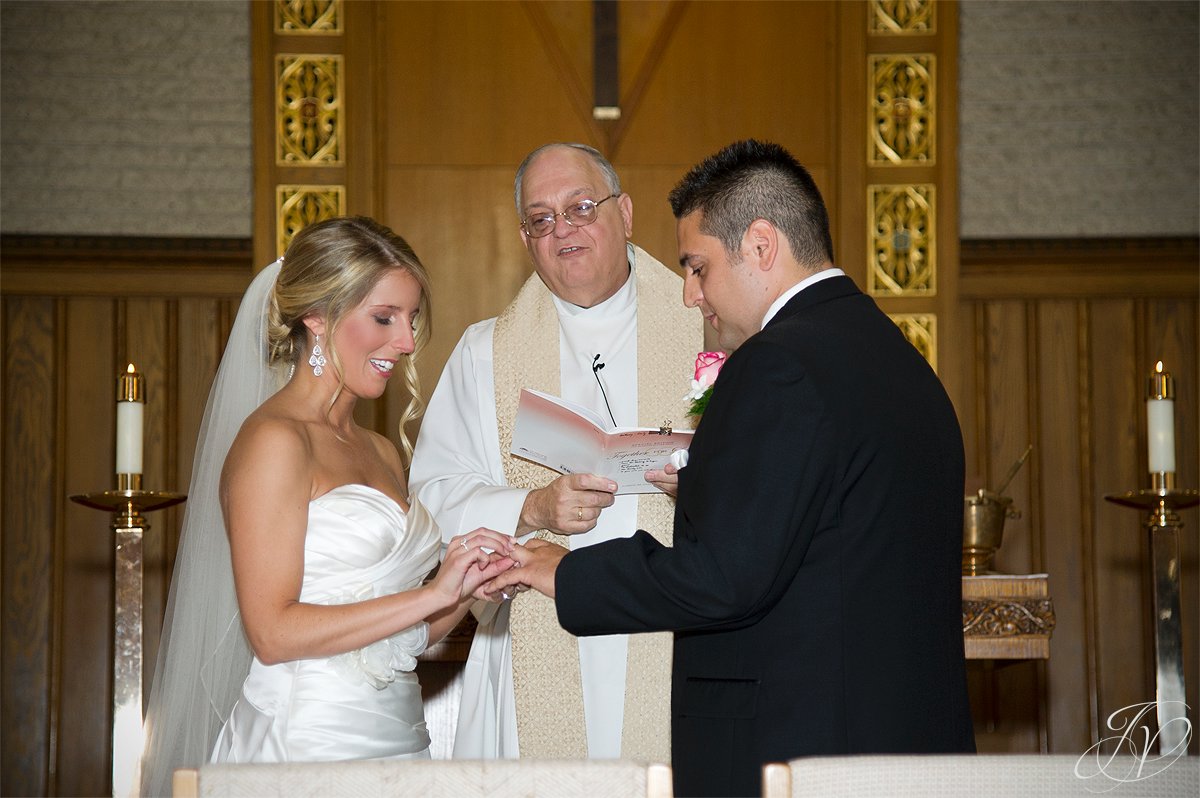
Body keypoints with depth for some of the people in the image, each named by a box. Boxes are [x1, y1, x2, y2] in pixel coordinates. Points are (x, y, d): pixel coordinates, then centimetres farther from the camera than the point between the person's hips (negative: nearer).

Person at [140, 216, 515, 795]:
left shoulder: (381, 454, 14)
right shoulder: (273, 440, -10)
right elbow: (273, 632, -17)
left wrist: (471, 586, -3)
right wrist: (433, 593, -16)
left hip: (399, 740, 8)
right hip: (309, 747, -7)